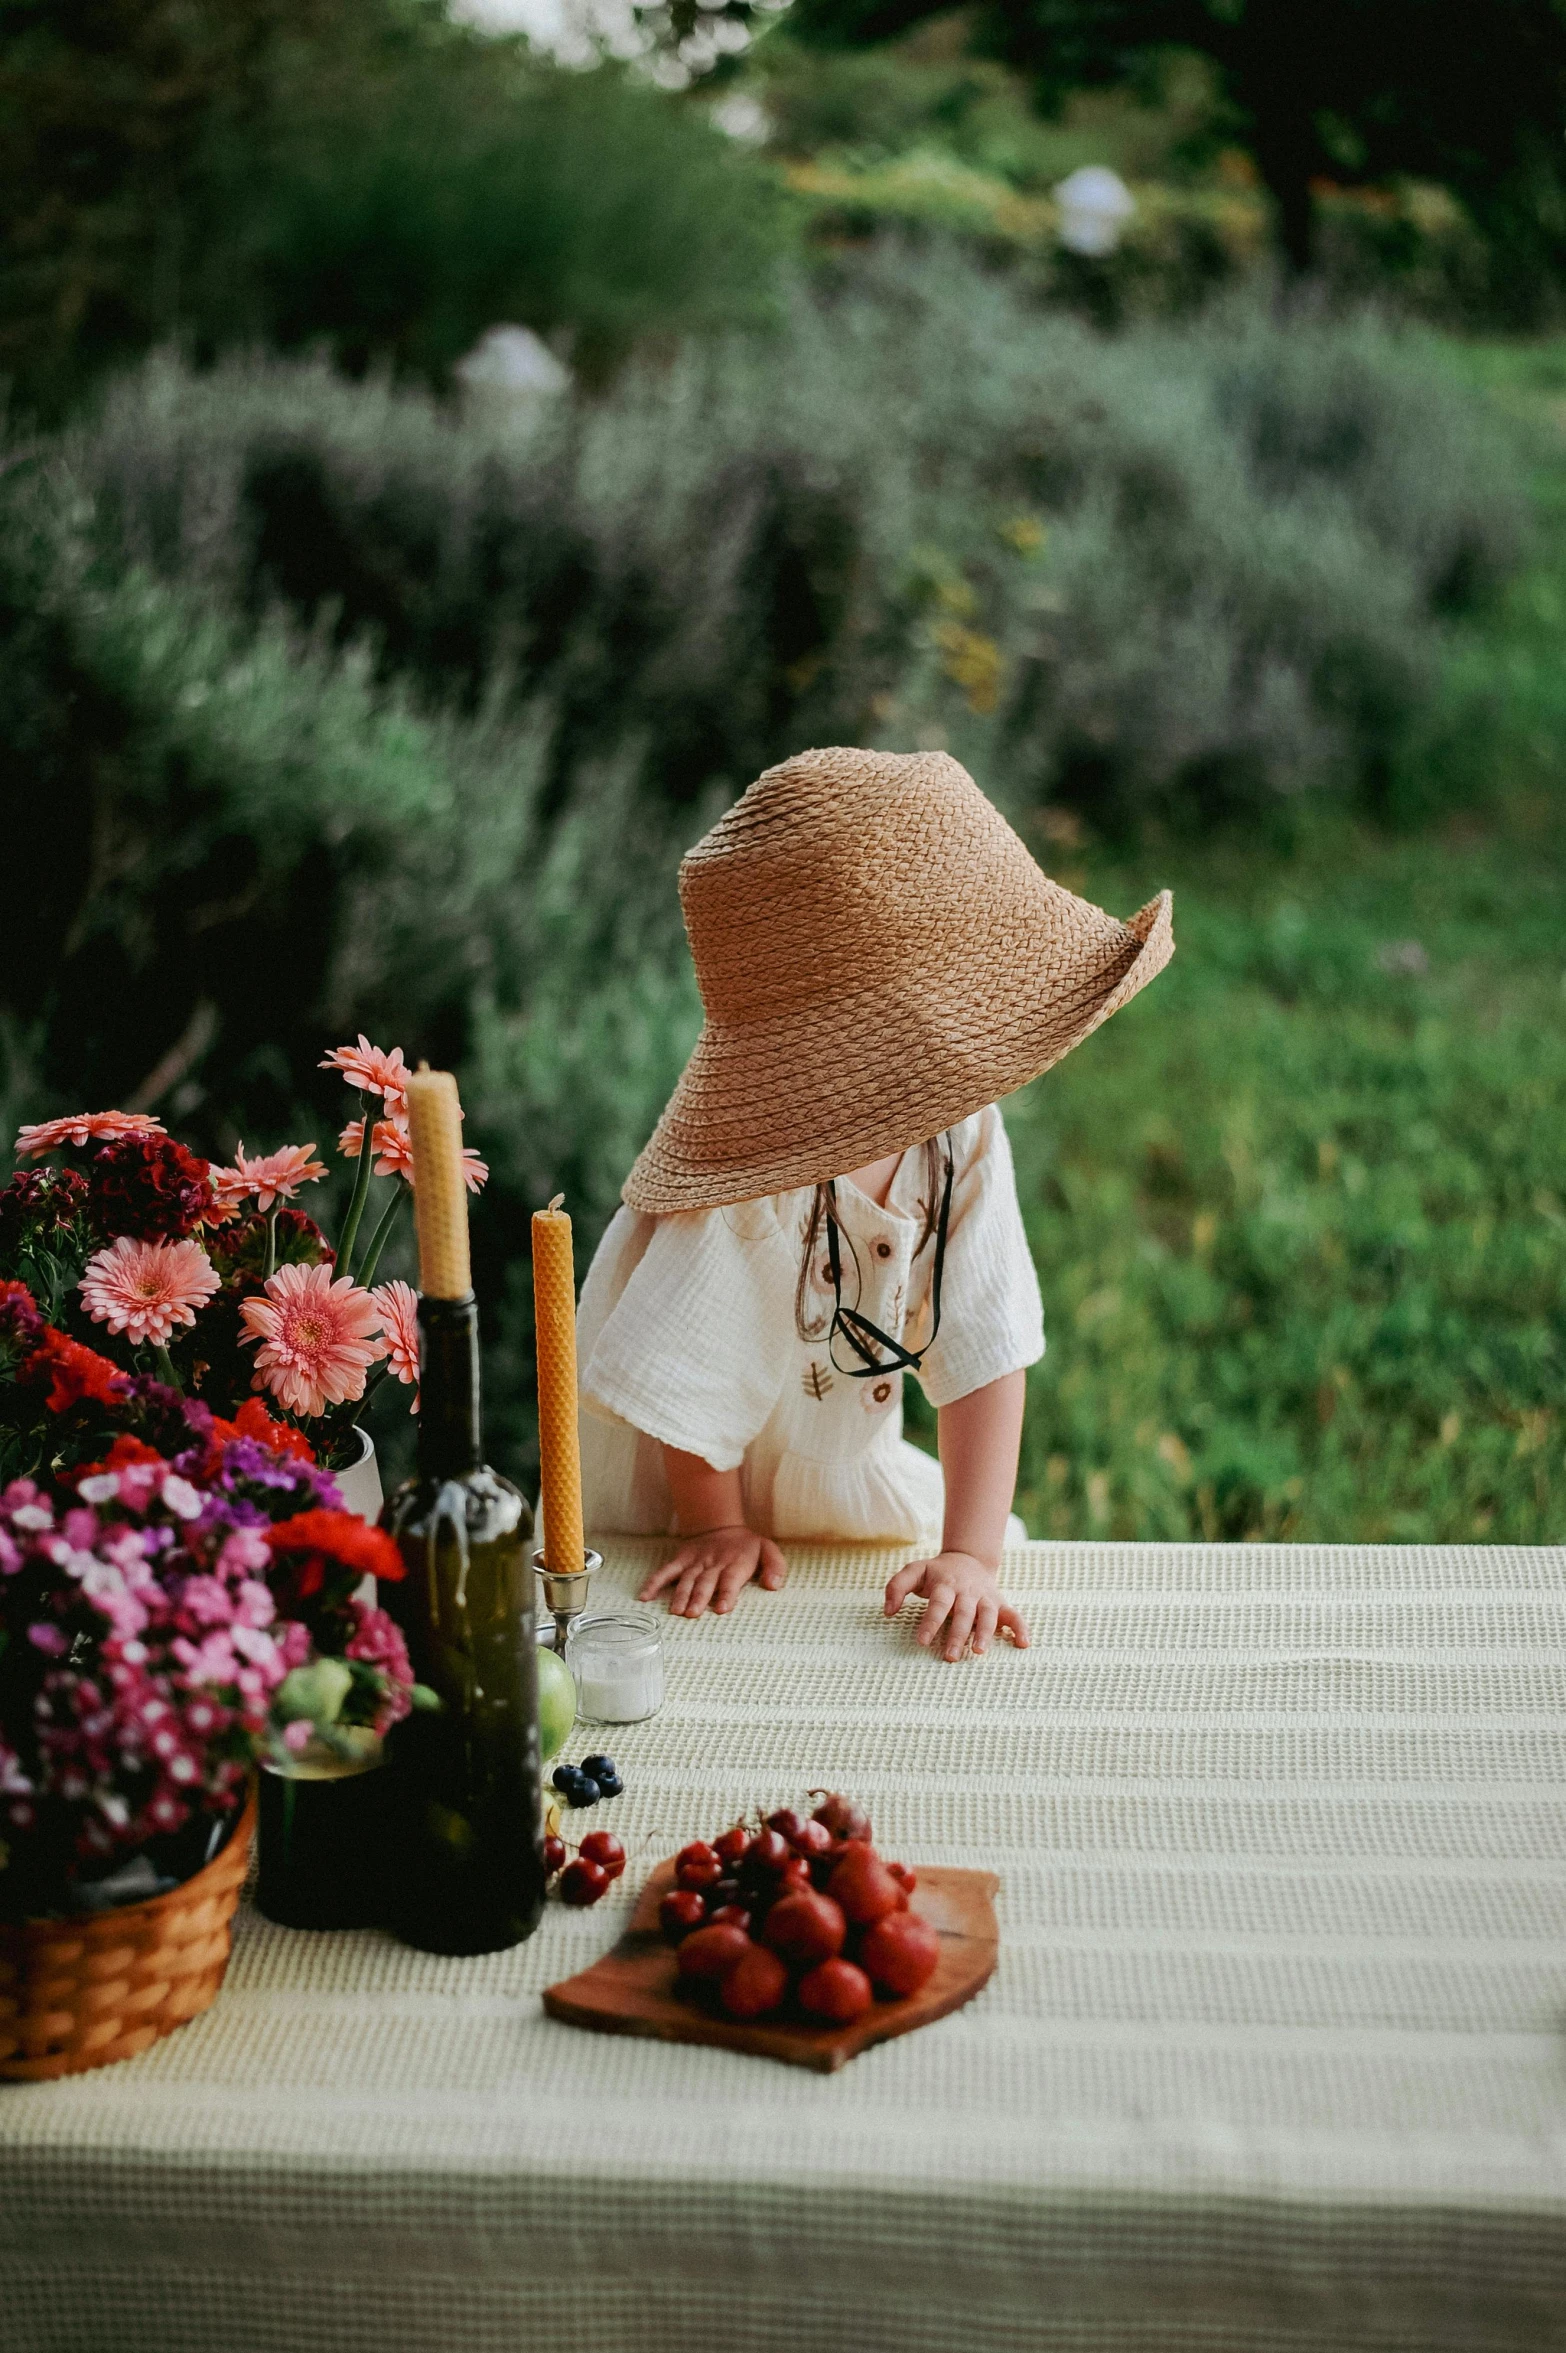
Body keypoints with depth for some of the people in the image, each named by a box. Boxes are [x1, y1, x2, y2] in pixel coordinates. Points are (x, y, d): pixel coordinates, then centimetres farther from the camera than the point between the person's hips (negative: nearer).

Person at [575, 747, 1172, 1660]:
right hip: (668, 1505, -6)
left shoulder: (962, 1131, -18)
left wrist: (973, 1553, -26)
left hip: (840, 1467, 6)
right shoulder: (749, 1196, -37)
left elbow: (984, 1349, -19)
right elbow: (677, 1383, -23)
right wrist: (719, 1529, -9)